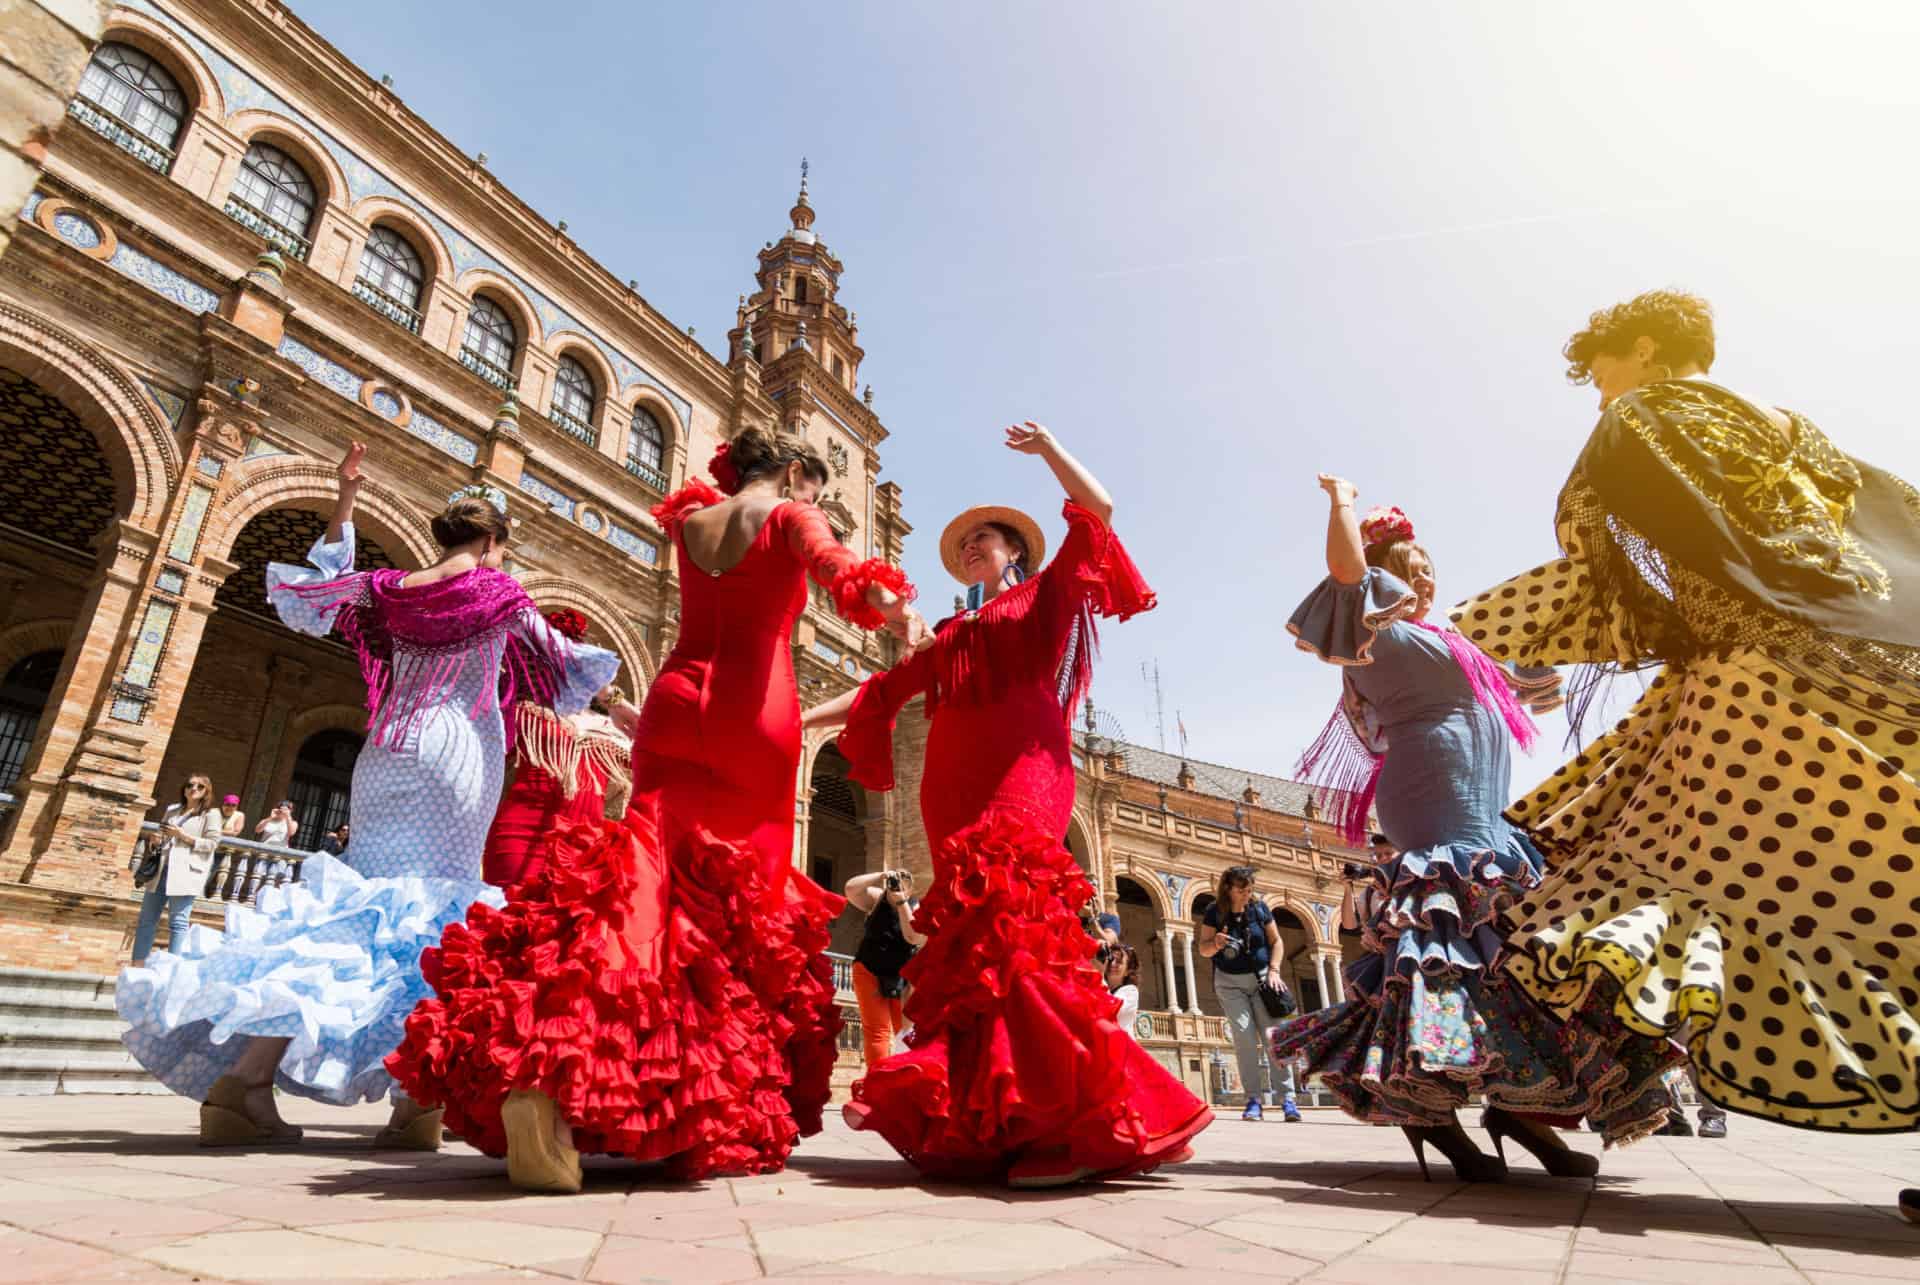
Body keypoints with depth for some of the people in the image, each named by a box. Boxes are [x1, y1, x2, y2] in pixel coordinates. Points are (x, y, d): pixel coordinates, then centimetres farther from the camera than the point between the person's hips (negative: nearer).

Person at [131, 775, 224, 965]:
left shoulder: (211, 814, 2)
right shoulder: (172, 809, 20)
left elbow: (212, 843, -6)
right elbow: (161, 833, 31)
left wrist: (184, 836, -12)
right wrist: (157, 837, 8)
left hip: (185, 872, -6)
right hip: (161, 869, 6)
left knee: (178, 922, -6)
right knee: (147, 918, 6)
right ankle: (137, 966, 10)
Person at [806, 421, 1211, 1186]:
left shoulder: (1046, 597, 18)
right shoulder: (954, 635, 29)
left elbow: (1097, 512, 7)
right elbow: (884, 690, 27)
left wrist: (1045, 446, 13)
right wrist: (804, 717, 21)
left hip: (1019, 774, -5)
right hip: (955, 788, 5)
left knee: (1008, 923, -23)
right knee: (971, 935, -5)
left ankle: (1073, 1122, -23)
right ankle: (979, 1121, -4)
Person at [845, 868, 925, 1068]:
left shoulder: (917, 909, -10)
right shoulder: (877, 898, -6)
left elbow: (913, 937, -28)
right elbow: (850, 889, -20)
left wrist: (901, 902, -32)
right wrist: (880, 876, -28)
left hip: (900, 978, 2)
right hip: (869, 972, -2)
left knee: (898, 1028, 15)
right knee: (877, 1030, -9)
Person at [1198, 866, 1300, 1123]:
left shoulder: (1259, 908, -2)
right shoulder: (1214, 912, -6)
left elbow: (1276, 941, 5)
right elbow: (1203, 949, -4)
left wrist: (1274, 970, -8)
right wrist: (1216, 944, -26)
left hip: (1261, 978, 1)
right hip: (1229, 982, -1)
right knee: (1244, 1035, -12)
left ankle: (1287, 1098, -6)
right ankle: (1254, 1098, -5)